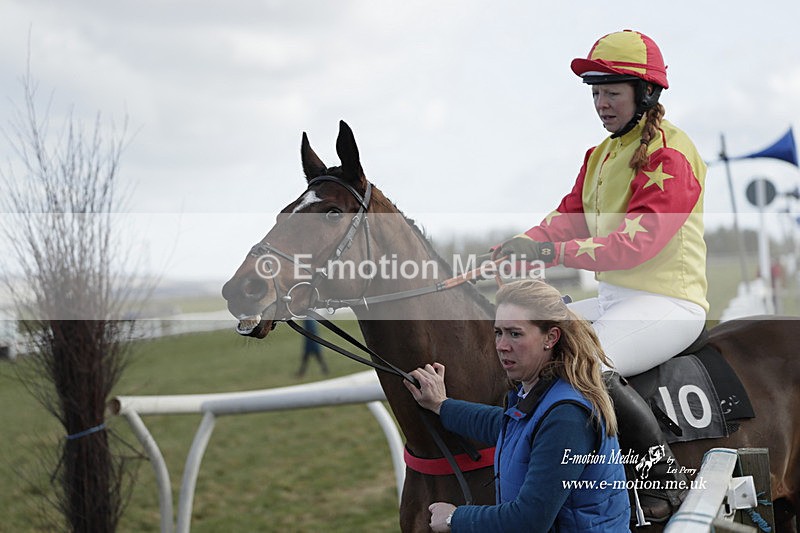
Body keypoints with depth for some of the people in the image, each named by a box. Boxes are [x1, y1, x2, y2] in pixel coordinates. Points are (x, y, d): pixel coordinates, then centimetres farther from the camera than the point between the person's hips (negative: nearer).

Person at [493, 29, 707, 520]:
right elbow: (569, 219, 9)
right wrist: (513, 249, -11)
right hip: (612, 298, 10)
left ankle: (670, 482, -17)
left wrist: (554, 252, -33)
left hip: (668, 303, -9)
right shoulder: (601, 155, 17)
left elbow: (640, 239, -25)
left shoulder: (670, 153, -13)